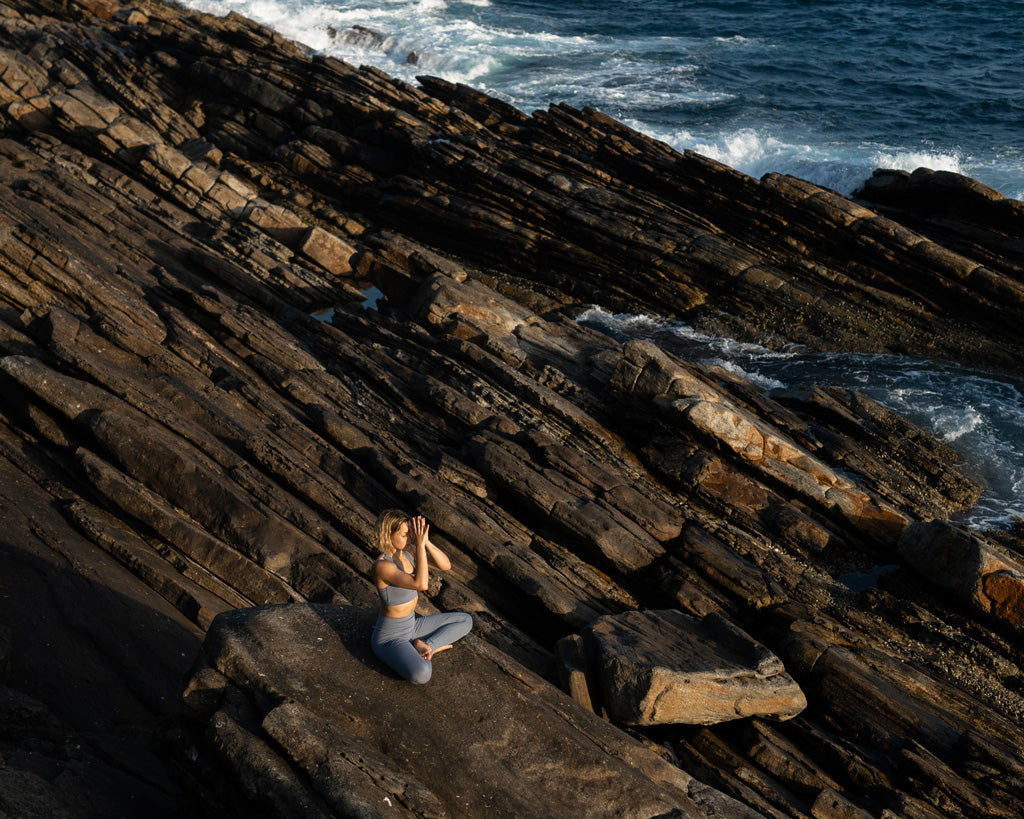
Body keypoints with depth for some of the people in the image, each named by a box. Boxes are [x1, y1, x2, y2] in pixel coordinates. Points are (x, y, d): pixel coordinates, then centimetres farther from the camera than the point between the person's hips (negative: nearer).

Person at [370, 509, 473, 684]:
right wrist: (420, 544, -37)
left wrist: (426, 542, -23)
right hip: (389, 638, -9)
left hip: (410, 627, 9)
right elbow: (421, 584, -39)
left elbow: (446, 565, -8)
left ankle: (424, 647, 0)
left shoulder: (408, 554, -2)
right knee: (422, 674, -38)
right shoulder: (381, 566, -29)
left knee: (466, 621, 10)